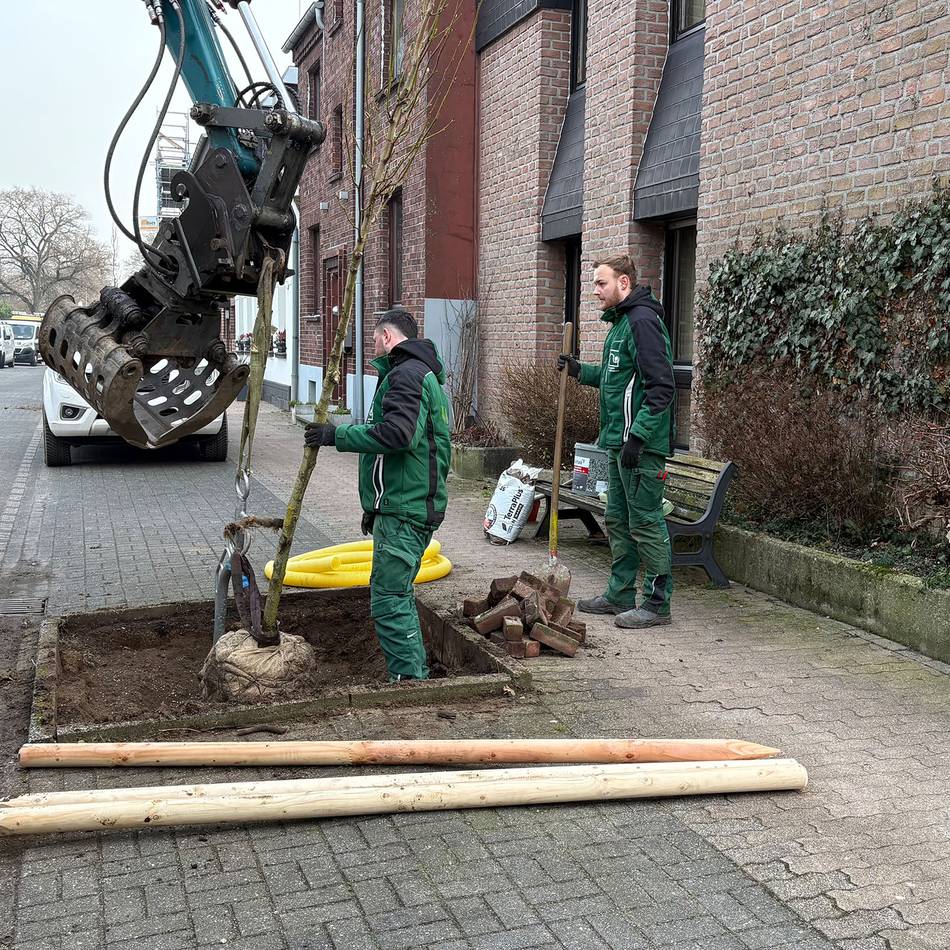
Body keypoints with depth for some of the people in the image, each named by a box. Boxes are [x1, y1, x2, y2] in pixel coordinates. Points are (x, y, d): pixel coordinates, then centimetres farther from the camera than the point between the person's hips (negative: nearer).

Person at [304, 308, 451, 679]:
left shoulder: (406, 374, -12)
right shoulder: (427, 375, 23)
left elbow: (396, 433, -28)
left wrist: (338, 435, -18)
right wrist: (377, 505, 25)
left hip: (402, 510, -11)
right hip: (420, 505, 11)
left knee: (389, 599, -8)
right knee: (399, 595, 17)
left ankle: (409, 679, -4)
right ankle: (418, 675, 25)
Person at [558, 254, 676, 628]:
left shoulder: (642, 321, -15)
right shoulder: (620, 322, 17)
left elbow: (661, 386, -22)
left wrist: (637, 436, -25)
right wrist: (580, 370, 12)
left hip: (642, 445, -11)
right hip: (618, 442, 11)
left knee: (646, 523, -3)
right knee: (617, 520, 16)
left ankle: (657, 603, 6)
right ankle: (620, 594, 27)